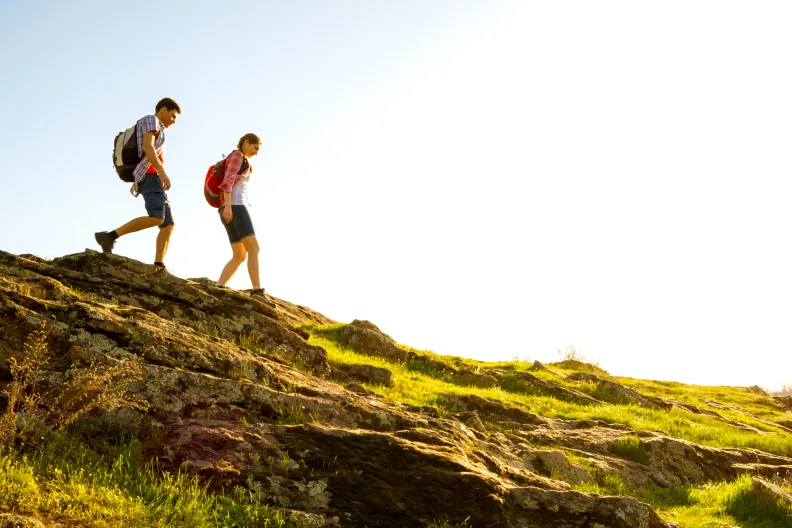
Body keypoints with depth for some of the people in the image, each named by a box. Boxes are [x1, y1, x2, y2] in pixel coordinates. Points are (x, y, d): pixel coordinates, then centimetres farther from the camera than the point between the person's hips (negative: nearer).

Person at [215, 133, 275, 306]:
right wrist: (227, 206, -23)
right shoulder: (237, 155, 3)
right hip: (235, 206, -10)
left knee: (240, 256, 3)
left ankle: (218, 288, -10)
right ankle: (257, 290, -30)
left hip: (231, 209, 10)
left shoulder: (240, 162, 31)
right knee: (253, 248, -18)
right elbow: (228, 180, -11)